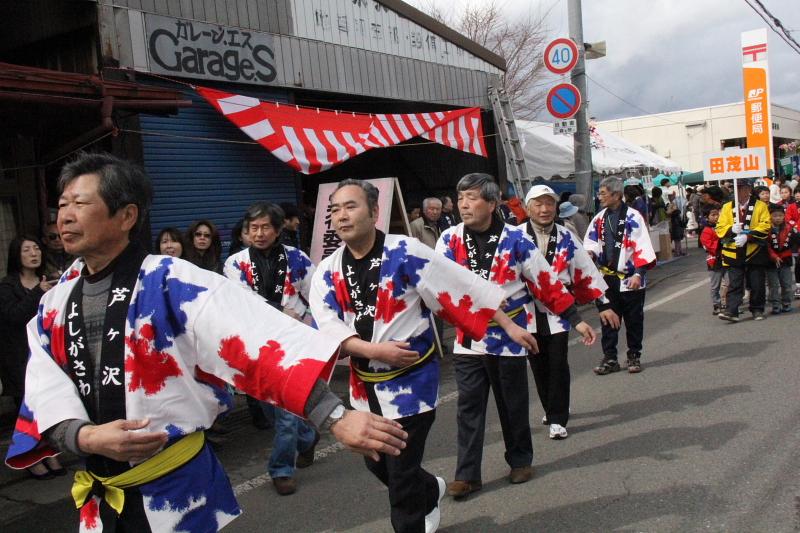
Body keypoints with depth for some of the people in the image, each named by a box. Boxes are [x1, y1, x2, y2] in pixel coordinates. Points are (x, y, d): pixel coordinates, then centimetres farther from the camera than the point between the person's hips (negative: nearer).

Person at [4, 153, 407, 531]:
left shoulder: (171, 283, -16)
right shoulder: (53, 306, 3)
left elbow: (260, 344, -27)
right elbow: (45, 401, -1)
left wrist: (336, 418, -37)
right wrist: (86, 437, -23)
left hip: (178, 489, -5)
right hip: (100, 498, 6)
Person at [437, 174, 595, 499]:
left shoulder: (516, 239, -8)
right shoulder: (450, 239, -3)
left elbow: (546, 283, -3)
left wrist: (575, 320, -1)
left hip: (510, 339, -1)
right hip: (468, 342, 2)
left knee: (513, 406, 14)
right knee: (468, 408, 4)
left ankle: (520, 460, 34)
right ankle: (466, 475, 13)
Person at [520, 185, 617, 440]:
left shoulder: (566, 237, 2)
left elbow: (587, 271, 6)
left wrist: (603, 304, 5)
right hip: (528, 311, 0)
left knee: (558, 363, -5)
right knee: (538, 364, 11)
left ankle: (557, 419, 6)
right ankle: (551, 409, 32)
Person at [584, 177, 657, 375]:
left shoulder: (632, 217, -11)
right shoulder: (599, 218, 6)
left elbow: (642, 248, -13)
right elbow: (591, 241, 16)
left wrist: (638, 274, -18)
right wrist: (591, 252, -7)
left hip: (630, 278, -5)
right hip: (607, 276, 5)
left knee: (633, 319, 8)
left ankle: (634, 356, 23)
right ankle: (610, 358, 16)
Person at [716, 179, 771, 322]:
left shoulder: (760, 206, 2)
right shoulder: (727, 207, 8)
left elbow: (765, 226, -8)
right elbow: (720, 228, 4)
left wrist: (747, 236, -20)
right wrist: (731, 230, -18)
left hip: (755, 252, -1)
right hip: (734, 253, 1)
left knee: (757, 284, 7)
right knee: (734, 284, -3)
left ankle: (757, 310, 21)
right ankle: (732, 311, -6)